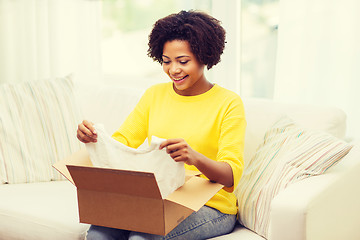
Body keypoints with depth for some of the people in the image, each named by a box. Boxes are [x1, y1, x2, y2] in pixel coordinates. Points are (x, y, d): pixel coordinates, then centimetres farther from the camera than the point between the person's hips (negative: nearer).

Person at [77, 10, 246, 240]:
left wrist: (195, 158, -35)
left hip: (210, 206, -4)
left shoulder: (228, 103, -3)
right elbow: (121, 143, 6)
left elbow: (231, 175, -14)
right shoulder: (154, 95, 12)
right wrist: (94, 138, -17)